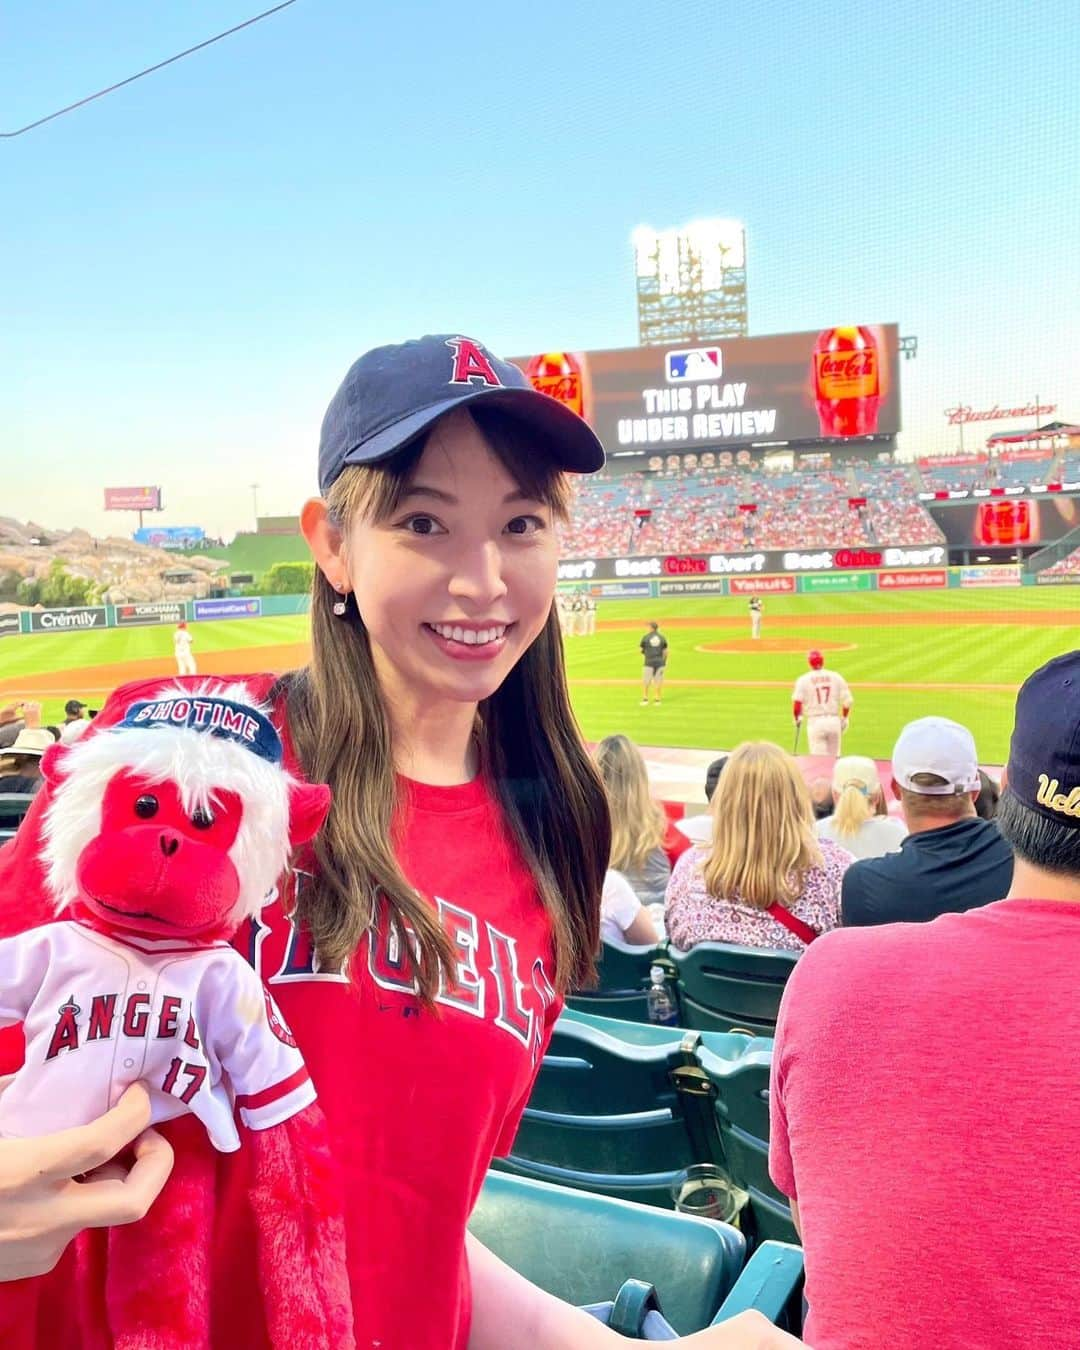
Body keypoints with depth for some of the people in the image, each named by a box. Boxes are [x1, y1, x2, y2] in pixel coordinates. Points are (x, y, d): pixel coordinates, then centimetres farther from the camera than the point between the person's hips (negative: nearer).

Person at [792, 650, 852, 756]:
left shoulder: (803, 679, -1)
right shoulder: (836, 677, 5)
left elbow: (797, 702, -11)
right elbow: (848, 700, 2)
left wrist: (797, 718, 8)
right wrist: (844, 719, 16)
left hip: (815, 722, -2)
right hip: (834, 720, 2)